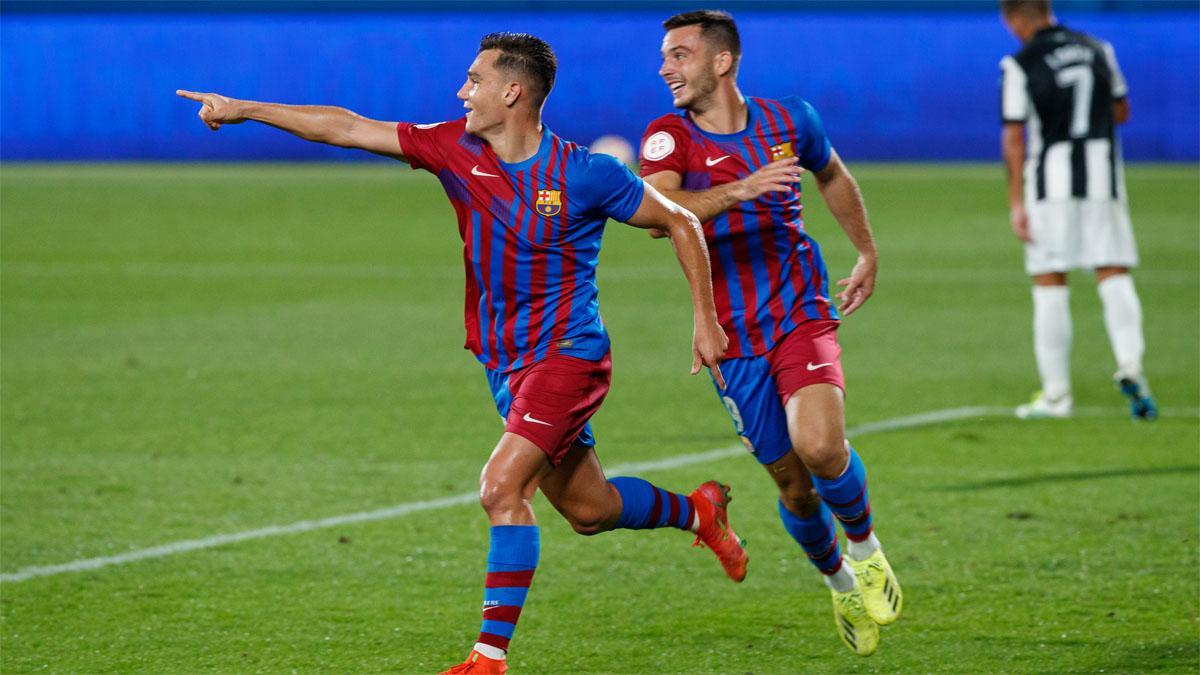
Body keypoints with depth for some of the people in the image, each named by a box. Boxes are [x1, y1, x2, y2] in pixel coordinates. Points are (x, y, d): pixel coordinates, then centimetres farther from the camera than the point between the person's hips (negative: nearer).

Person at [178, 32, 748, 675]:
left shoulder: (584, 174, -15)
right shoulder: (455, 150, -2)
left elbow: (680, 222, -4)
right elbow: (347, 128, 0)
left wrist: (706, 319, -5)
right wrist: (245, 110, -2)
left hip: (568, 356, -6)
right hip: (506, 362, 6)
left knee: (502, 485, -21)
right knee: (587, 510, 17)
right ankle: (699, 511, 46)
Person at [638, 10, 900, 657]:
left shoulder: (789, 121, 1)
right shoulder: (668, 137, -7)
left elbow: (833, 177, 23)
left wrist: (868, 253, 28)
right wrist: (738, 191, -40)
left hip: (802, 316, 0)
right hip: (730, 337, 0)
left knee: (820, 445, -24)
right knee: (792, 483, 3)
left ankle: (864, 545, 6)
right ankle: (839, 582, 31)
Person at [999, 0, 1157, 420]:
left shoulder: (1018, 66, -6)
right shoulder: (1098, 50, 7)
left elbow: (1014, 138, -7)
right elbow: (1121, 112, 18)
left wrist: (1016, 203, -5)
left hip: (1051, 181, -3)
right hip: (1103, 179, 3)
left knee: (1050, 286, 4)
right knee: (1114, 275, 5)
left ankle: (1056, 393, 5)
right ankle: (1130, 364, -17)